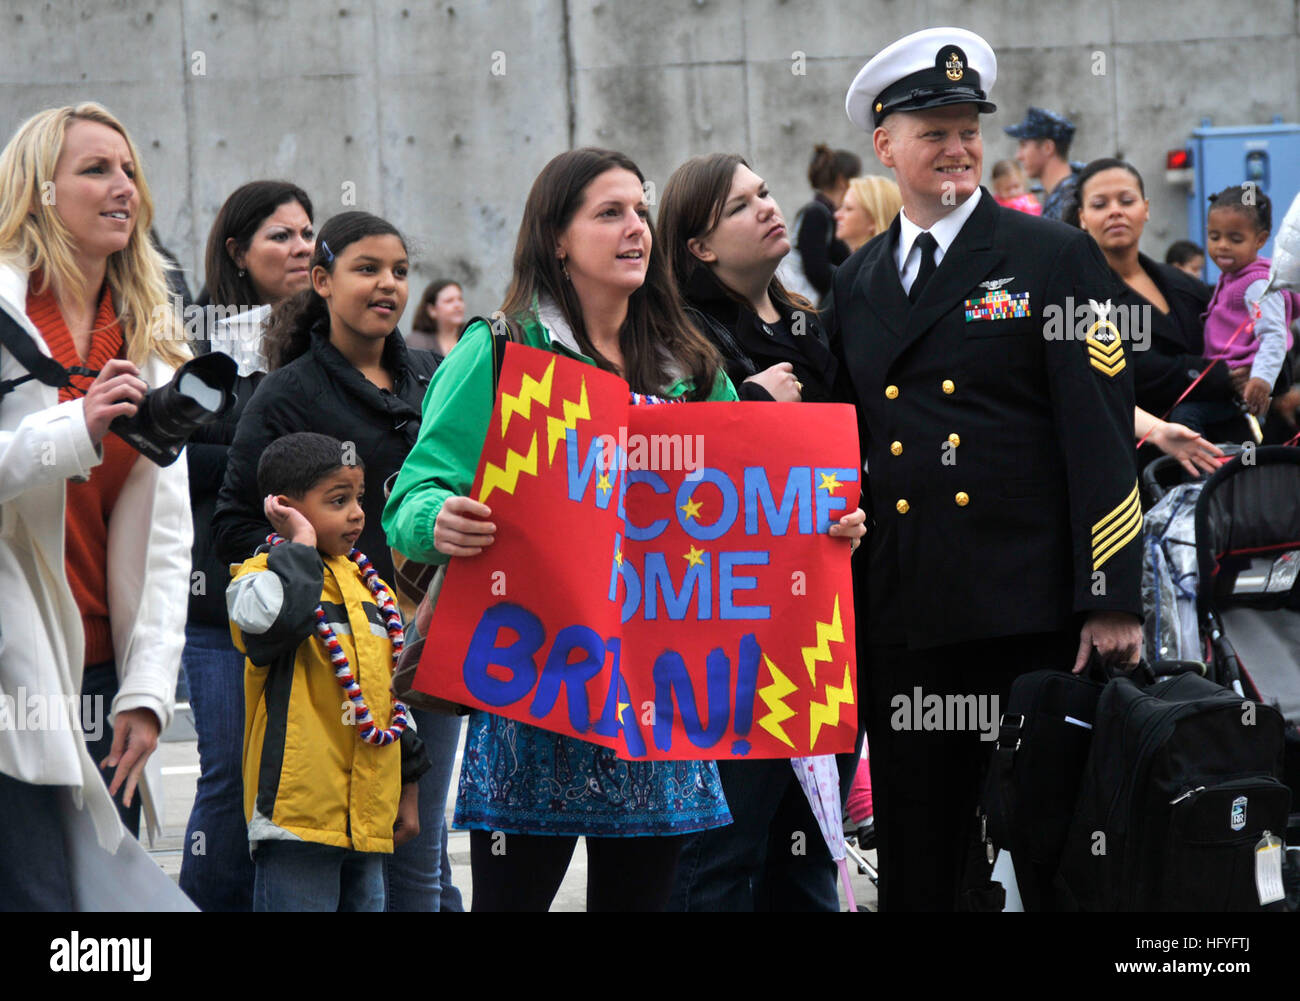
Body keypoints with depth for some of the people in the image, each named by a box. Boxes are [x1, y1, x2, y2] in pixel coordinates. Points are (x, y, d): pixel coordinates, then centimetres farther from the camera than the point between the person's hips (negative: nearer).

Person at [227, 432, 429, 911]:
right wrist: (302, 545, -17)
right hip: (299, 811, -8)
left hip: (366, 813, 8)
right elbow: (273, 616, -33)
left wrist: (408, 786, 24)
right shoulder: (265, 576, -6)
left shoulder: (367, 587, 18)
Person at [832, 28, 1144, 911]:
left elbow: (1100, 433, -5)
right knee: (916, 858, 6)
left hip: (1032, 617, -4)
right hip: (903, 622, 4)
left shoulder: (1056, 260, 1)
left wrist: (1112, 600, -12)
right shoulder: (857, 284, 16)